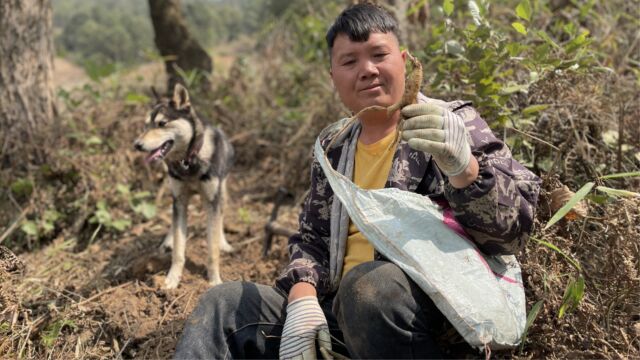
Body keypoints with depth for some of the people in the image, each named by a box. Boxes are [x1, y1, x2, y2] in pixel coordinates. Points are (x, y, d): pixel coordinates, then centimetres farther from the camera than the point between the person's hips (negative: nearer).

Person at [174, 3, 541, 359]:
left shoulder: (454, 124, -3)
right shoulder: (334, 145, 15)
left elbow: (514, 227, -12)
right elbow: (312, 236, 18)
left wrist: (464, 167, -34)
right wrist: (303, 296, -5)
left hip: (423, 315, -5)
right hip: (337, 309, 6)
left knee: (370, 283, -36)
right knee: (224, 305, -6)